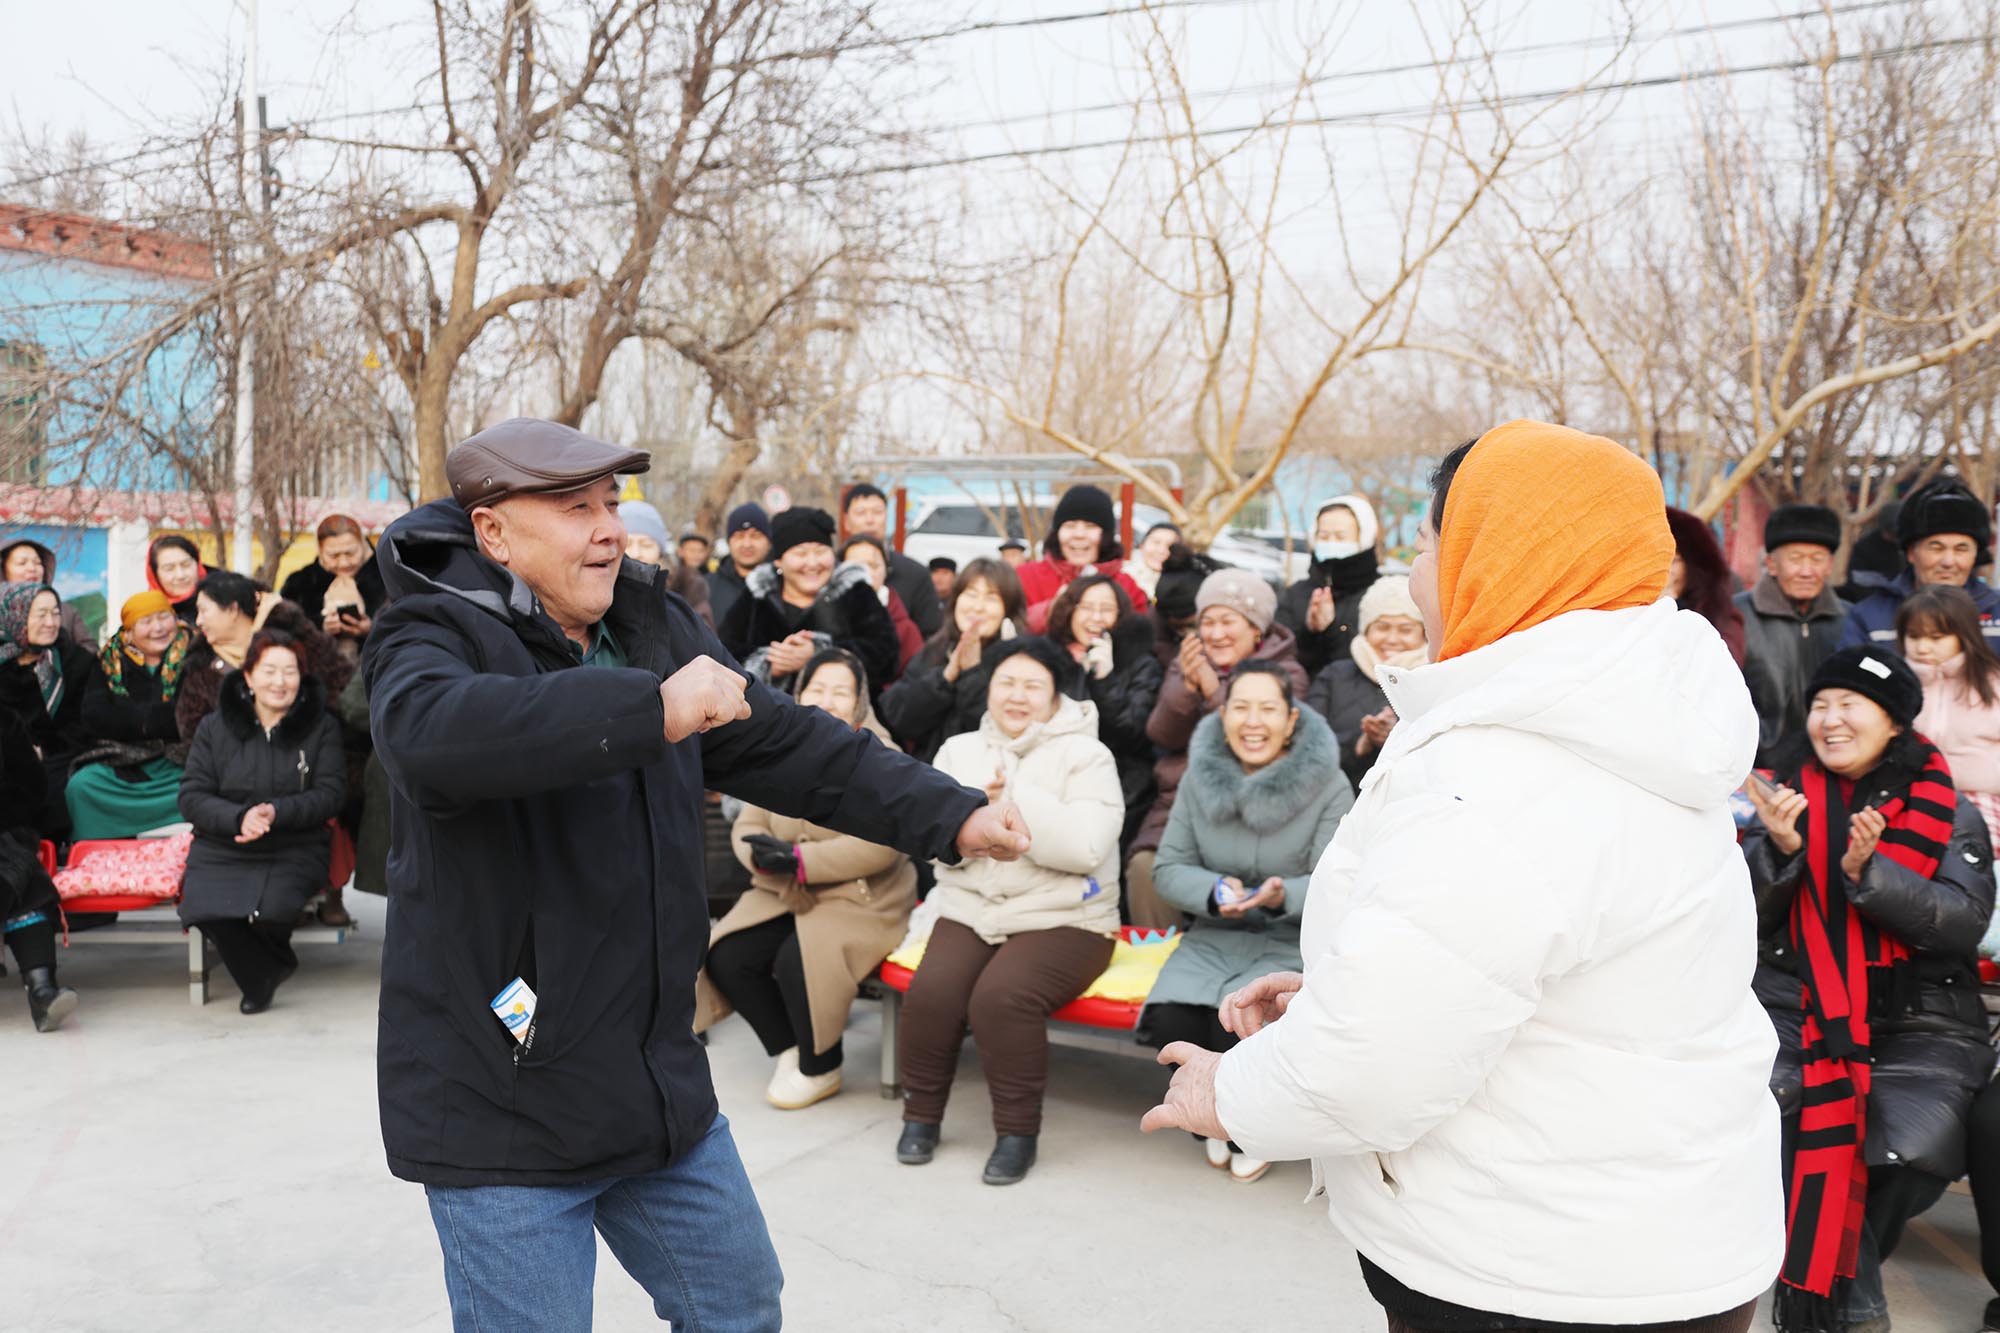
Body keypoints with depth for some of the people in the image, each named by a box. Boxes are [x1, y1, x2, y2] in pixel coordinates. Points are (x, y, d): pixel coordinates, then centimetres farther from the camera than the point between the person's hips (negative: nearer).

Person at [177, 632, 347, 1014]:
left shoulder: (322, 727, 6)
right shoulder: (215, 727, 10)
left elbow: (331, 793, -1)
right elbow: (191, 797, 3)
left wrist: (276, 812, -18)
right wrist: (239, 818, -17)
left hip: (294, 850, -1)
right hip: (220, 850, 2)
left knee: (272, 909, -32)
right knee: (203, 908, -30)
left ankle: (269, 965, 9)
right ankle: (262, 980, 0)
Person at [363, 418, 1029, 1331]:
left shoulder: (654, 626, 7)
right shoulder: (434, 641, -14)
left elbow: (789, 745, 9)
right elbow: (429, 730, -39)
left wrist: (951, 816, 2)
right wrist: (654, 708, -44)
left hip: (657, 1078, 7)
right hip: (500, 1100, -6)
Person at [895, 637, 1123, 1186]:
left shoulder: (1085, 756, -1)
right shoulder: (959, 751, 12)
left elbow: (1085, 847, -17)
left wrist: (1014, 800, -18)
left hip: (1063, 920, -3)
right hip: (969, 910, 4)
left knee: (1001, 997, -29)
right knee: (930, 991, -23)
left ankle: (1018, 1132, -10)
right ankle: (921, 1115, 0)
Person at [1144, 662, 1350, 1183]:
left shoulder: (1329, 789, -7)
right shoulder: (1199, 779, 4)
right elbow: (1168, 868, 2)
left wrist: (1284, 896, -32)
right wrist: (1215, 891, -19)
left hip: (1293, 943, -3)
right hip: (1214, 937, 3)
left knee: (1238, 1023, -31)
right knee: (1170, 1019, -25)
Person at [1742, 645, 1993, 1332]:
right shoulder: (1792, 796, 8)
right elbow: (1744, 917, 2)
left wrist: (1867, 873, -23)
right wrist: (1780, 848, -16)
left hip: (1918, 1022, -1)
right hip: (1797, 1008, 1)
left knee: (1909, 1152, -25)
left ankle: (1831, 1270, 6)